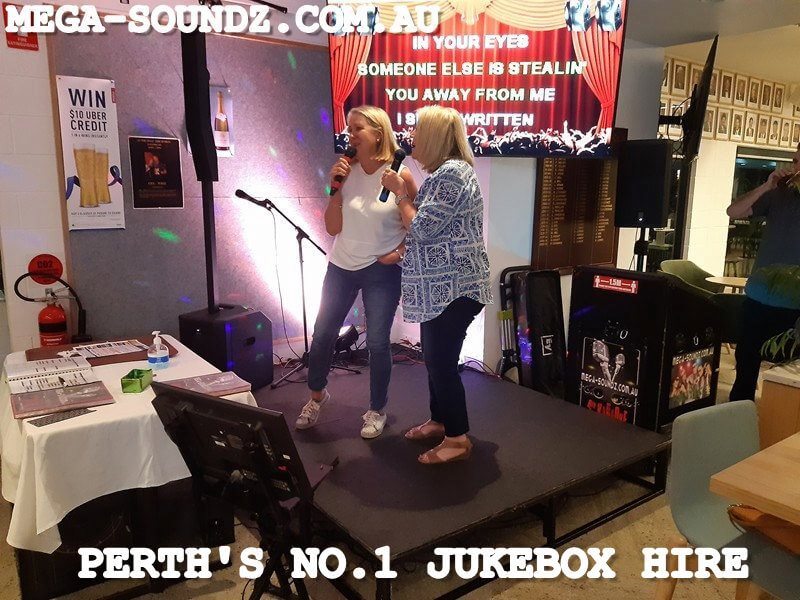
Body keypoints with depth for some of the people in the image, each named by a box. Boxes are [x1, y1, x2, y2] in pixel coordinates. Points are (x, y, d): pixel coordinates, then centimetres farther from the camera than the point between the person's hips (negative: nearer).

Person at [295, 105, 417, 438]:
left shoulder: (400, 175, -12)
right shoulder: (346, 171, -4)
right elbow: (333, 228, -5)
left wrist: (399, 251, -15)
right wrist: (335, 188, -15)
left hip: (381, 272, -3)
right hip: (341, 267, 4)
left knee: (377, 343, 2)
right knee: (323, 334, 11)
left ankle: (377, 410, 24)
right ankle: (316, 394, 37)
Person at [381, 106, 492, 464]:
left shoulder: (453, 173, -17)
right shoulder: (442, 173, 15)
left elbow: (423, 229, -19)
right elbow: (423, 221, 16)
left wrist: (399, 193, -7)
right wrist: (406, 189, 9)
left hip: (454, 289, -10)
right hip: (439, 288, 10)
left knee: (442, 363, -3)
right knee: (434, 360, 18)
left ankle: (458, 439, 11)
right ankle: (439, 421, 33)